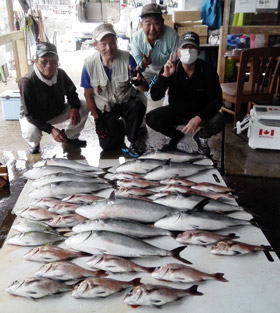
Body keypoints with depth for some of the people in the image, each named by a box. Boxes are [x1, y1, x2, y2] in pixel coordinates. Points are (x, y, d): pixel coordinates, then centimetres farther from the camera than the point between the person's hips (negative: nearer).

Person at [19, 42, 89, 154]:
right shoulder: (27, 81, -31)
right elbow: (30, 114, -28)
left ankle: (69, 136, 10)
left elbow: (71, 92, 1)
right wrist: (50, 129, -39)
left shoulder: (61, 74, -17)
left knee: (84, 106, -12)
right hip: (33, 118, -4)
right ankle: (34, 145, 3)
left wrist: (75, 107, -21)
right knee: (31, 133, -38)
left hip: (57, 112, 5)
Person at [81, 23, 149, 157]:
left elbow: (145, 88, -20)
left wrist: (139, 82, -44)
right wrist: (97, 119, -5)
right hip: (104, 108, 1)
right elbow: (88, 94, -4)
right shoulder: (89, 64, -17)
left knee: (138, 106, -35)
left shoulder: (126, 58, -19)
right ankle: (121, 126, 29)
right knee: (106, 145, -5)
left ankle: (132, 142, -9)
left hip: (126, 101, -1)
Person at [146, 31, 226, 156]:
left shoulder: (208, 70, -16)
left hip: (200, 113, -1)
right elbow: (155, 96, -20)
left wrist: (198, 118, -31)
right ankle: (176, 135, 9)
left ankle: (201, 136, 8)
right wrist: (165, 76, -36)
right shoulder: (170, 69, -15)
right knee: (151, 118, -23)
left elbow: (216, 100, -16)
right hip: (175, 112, 1)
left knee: (219, 121, -30)